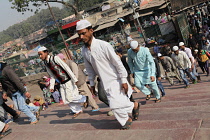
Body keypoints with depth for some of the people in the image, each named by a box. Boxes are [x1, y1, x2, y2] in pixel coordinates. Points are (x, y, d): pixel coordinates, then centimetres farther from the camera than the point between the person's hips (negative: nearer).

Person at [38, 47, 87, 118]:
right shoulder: (46, 64, 6)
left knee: (69, 98, -11)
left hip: (68, 81, -7)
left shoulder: (55, 58, -16)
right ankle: (77, 111, 20)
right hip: (62, 84, 7)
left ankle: (85, 98, 10)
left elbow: (66, 68, -18)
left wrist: (74, 79, -20)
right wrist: (51, 86, 8)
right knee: (65, 99, 5)